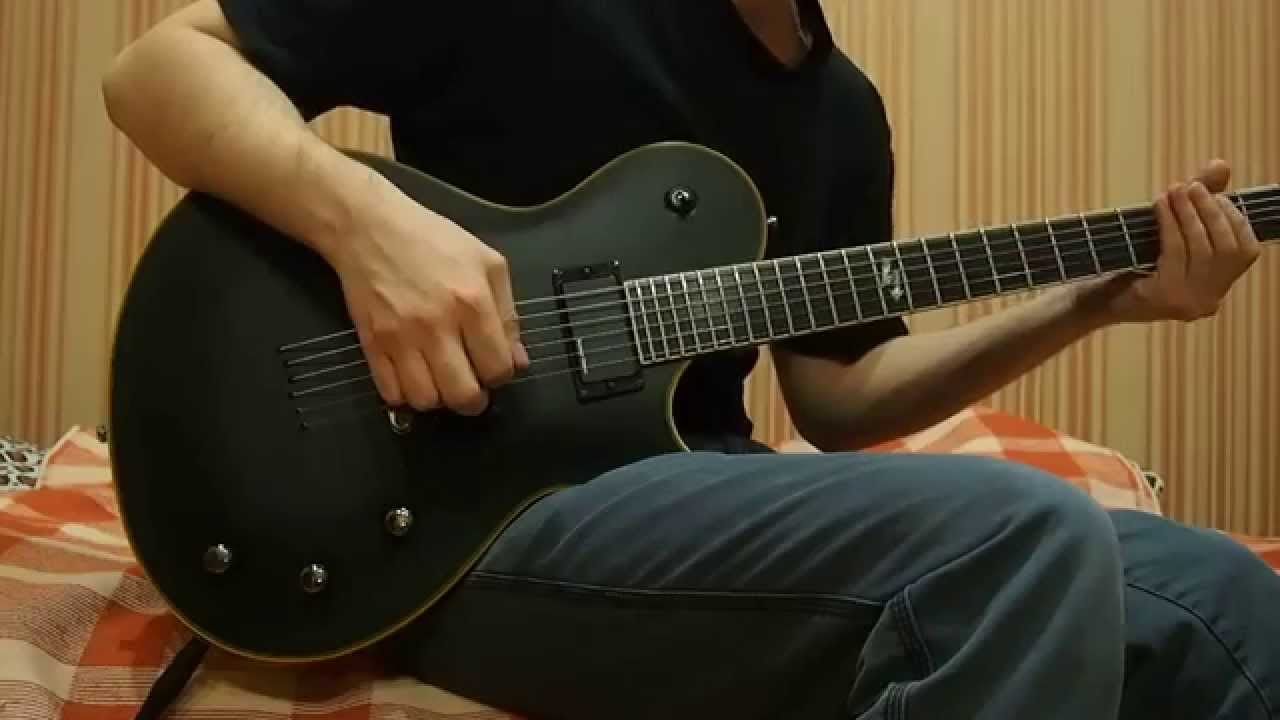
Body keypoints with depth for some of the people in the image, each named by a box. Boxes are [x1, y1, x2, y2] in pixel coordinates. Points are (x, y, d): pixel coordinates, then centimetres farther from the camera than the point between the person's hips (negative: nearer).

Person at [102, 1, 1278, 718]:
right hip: (474, 522, -7)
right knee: (1028, 541, -29)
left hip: (701, 496, 7)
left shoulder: (841, 110, 16)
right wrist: (364, 218, -23)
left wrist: (1093, 301, 7)